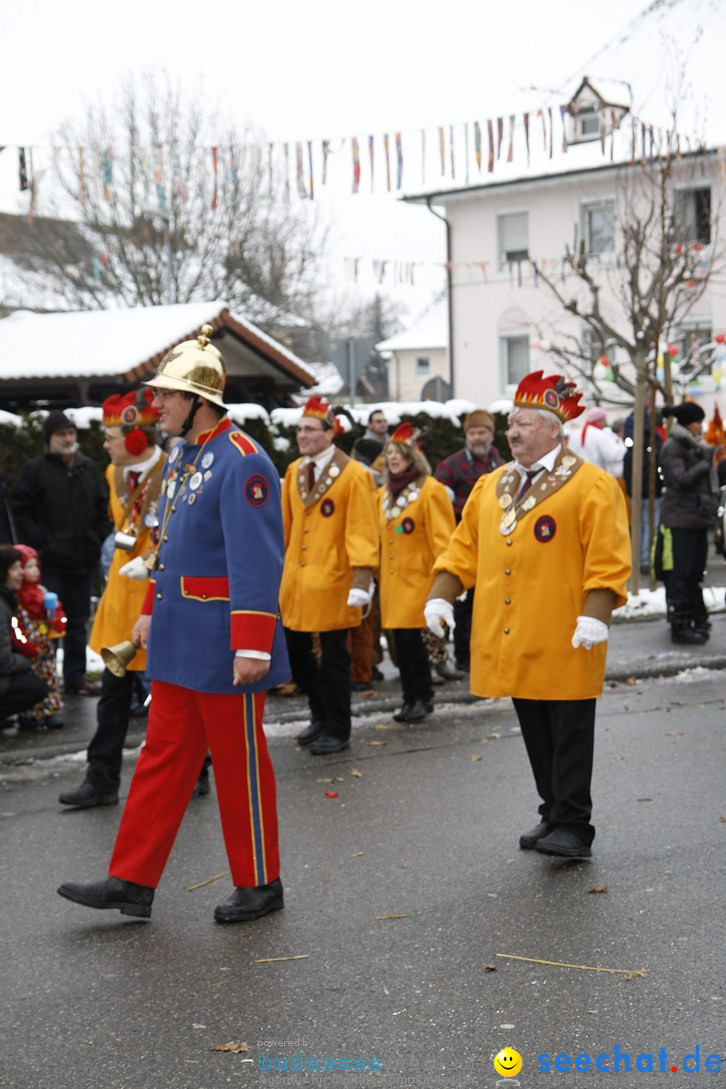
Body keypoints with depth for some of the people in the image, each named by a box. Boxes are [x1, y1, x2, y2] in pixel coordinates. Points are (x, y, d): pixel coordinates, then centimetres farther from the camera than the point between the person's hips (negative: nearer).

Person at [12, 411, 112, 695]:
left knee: (78, 620, 11)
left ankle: (76, 675, 20)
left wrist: (99, 541, 5)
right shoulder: (35, 469, -3)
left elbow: (103, 508, 17)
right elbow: (22, 510, -5)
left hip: (82, 559, 5)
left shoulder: (88, 468, 11)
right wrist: (40, 543, -12)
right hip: (50, 562, -5)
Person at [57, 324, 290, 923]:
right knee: (164, 755, 11)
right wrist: (151, 610, 23)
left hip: (223, 644, -9)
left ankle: (260, 885, 18)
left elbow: (257, 562, -23)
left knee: (239, 762, 4)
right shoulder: (181, 457, 12)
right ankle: (132, 881, 17)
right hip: (178, 638, 9)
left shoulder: (242, 462, -18)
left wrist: (252, 645, -26)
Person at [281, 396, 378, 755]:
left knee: (333, 658, 2)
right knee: (294, 651, 10)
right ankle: (321, 714, 30)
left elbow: (362, 532, -13)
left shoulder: (354, 475, -9)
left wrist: (361, 581, -19)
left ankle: (337, 730, 16)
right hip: (294, 579, 6)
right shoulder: (294, 471, 9)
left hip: (331, 583, -6)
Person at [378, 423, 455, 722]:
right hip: (392, 580, 6)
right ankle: (410, 698, 16)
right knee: (400, 640, 7)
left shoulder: (430, 490, -8)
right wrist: (378, 573, 16)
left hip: (418, 577, -6)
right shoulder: (384, 493, 14)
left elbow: (441, 537, -12)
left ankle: (424, 697, 4)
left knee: (411, 636, -10)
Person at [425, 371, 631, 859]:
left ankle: (574, 827, 8)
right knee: (536, 736, 14)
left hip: (562, 643, -6)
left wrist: (594, 616, -20)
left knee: (569, 736, 1)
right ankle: (554, 815, 25)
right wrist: (441, 596, 4)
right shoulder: (491, 487, 12)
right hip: (511, 642, 6)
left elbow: (608, 561, -13)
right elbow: (464, 547, 15)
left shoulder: (592, 486, -8)